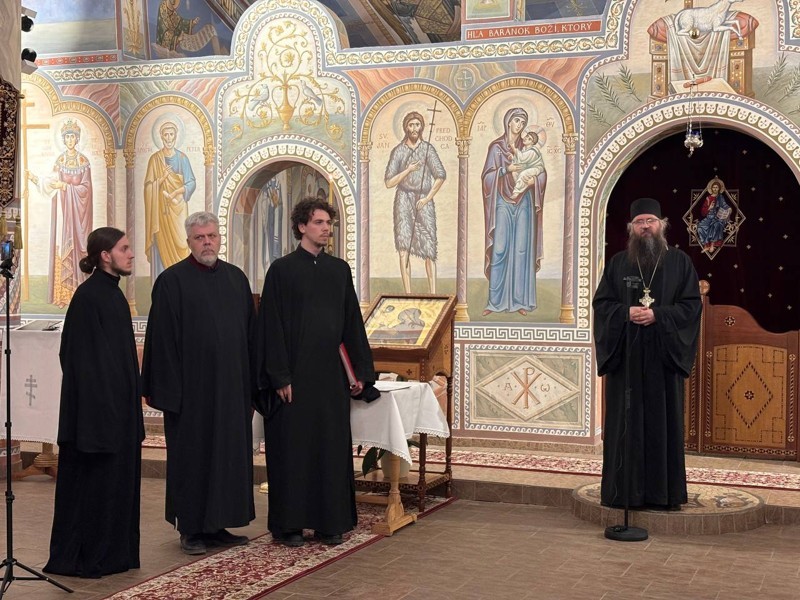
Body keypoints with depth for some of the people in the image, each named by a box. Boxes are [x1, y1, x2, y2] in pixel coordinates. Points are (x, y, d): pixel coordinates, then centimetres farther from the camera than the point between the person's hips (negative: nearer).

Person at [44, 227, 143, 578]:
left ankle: (111, 554, 21)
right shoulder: (88, 296, -15)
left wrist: (133, 396, 17)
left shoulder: (113, 292, 12)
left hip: (117, 405, 9)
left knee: (117, 479, 13)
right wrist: (98, 409, -21)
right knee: (89, 479, -1)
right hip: (95, 405, -9)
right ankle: (75, 559, 9)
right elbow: (82, 357, -19)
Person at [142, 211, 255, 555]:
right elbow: (163, 339, -8)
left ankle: (217, 525, 21)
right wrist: (168, 389, -13)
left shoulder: (236, 278, 9)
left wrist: (251, 380, 8)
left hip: (231, 385, 5)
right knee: (192, 455, 3)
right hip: (191, 385, -5)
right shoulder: (172, 281, -5)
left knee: (229, 452, 9)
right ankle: (191, 529, 13)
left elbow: (250, 330, 12)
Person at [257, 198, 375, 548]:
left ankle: (330, 521, 17)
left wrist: (362, 370, 7)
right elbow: (272, 327, -8)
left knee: (333, 446, 7)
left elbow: (353, 323, 11)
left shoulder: (340, 270, 9)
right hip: (295, 374, -4)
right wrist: (280, 377, -13)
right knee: (292, 446, 2)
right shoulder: (282, 270, -4)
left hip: (330, 374, 4)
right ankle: (288, 524, 12)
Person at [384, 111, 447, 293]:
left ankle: (433, 294, -3)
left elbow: (441, 176, 1)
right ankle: (408, 294, -7)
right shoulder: (398, 151, 6)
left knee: (429, 250, -4)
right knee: (403, 249, -7)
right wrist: (408, 170, -9)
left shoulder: (428, 149, 6)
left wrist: (427, 198, -5)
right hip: (404, 200, 0)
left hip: (424, 201, 0)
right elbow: (389, 182, 2)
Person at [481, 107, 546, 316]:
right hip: (503, 202, -2)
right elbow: (487, 175, -3)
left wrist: (531, 178, -8)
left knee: (522, 250, 0)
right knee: (499, 249, -7)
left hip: (523, 203, 2)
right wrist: (507, 169, -16)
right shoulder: (496, 147, 3)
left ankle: (520, 300, 4)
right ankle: (495, 301, -3)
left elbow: (541, 173, 11)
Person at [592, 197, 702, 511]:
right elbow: (601, 303, 4)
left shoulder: (680, 262, 5)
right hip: (625, 356, 1)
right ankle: (624, 490, 8)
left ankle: (665, 491, 9)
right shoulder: (618, 263, 9)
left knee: (664, 421, 2)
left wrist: (657, 315, -14)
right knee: (625, 422, 2)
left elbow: (691, 305, -1)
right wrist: (627, 313, -14)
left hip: (663, 356, -1)